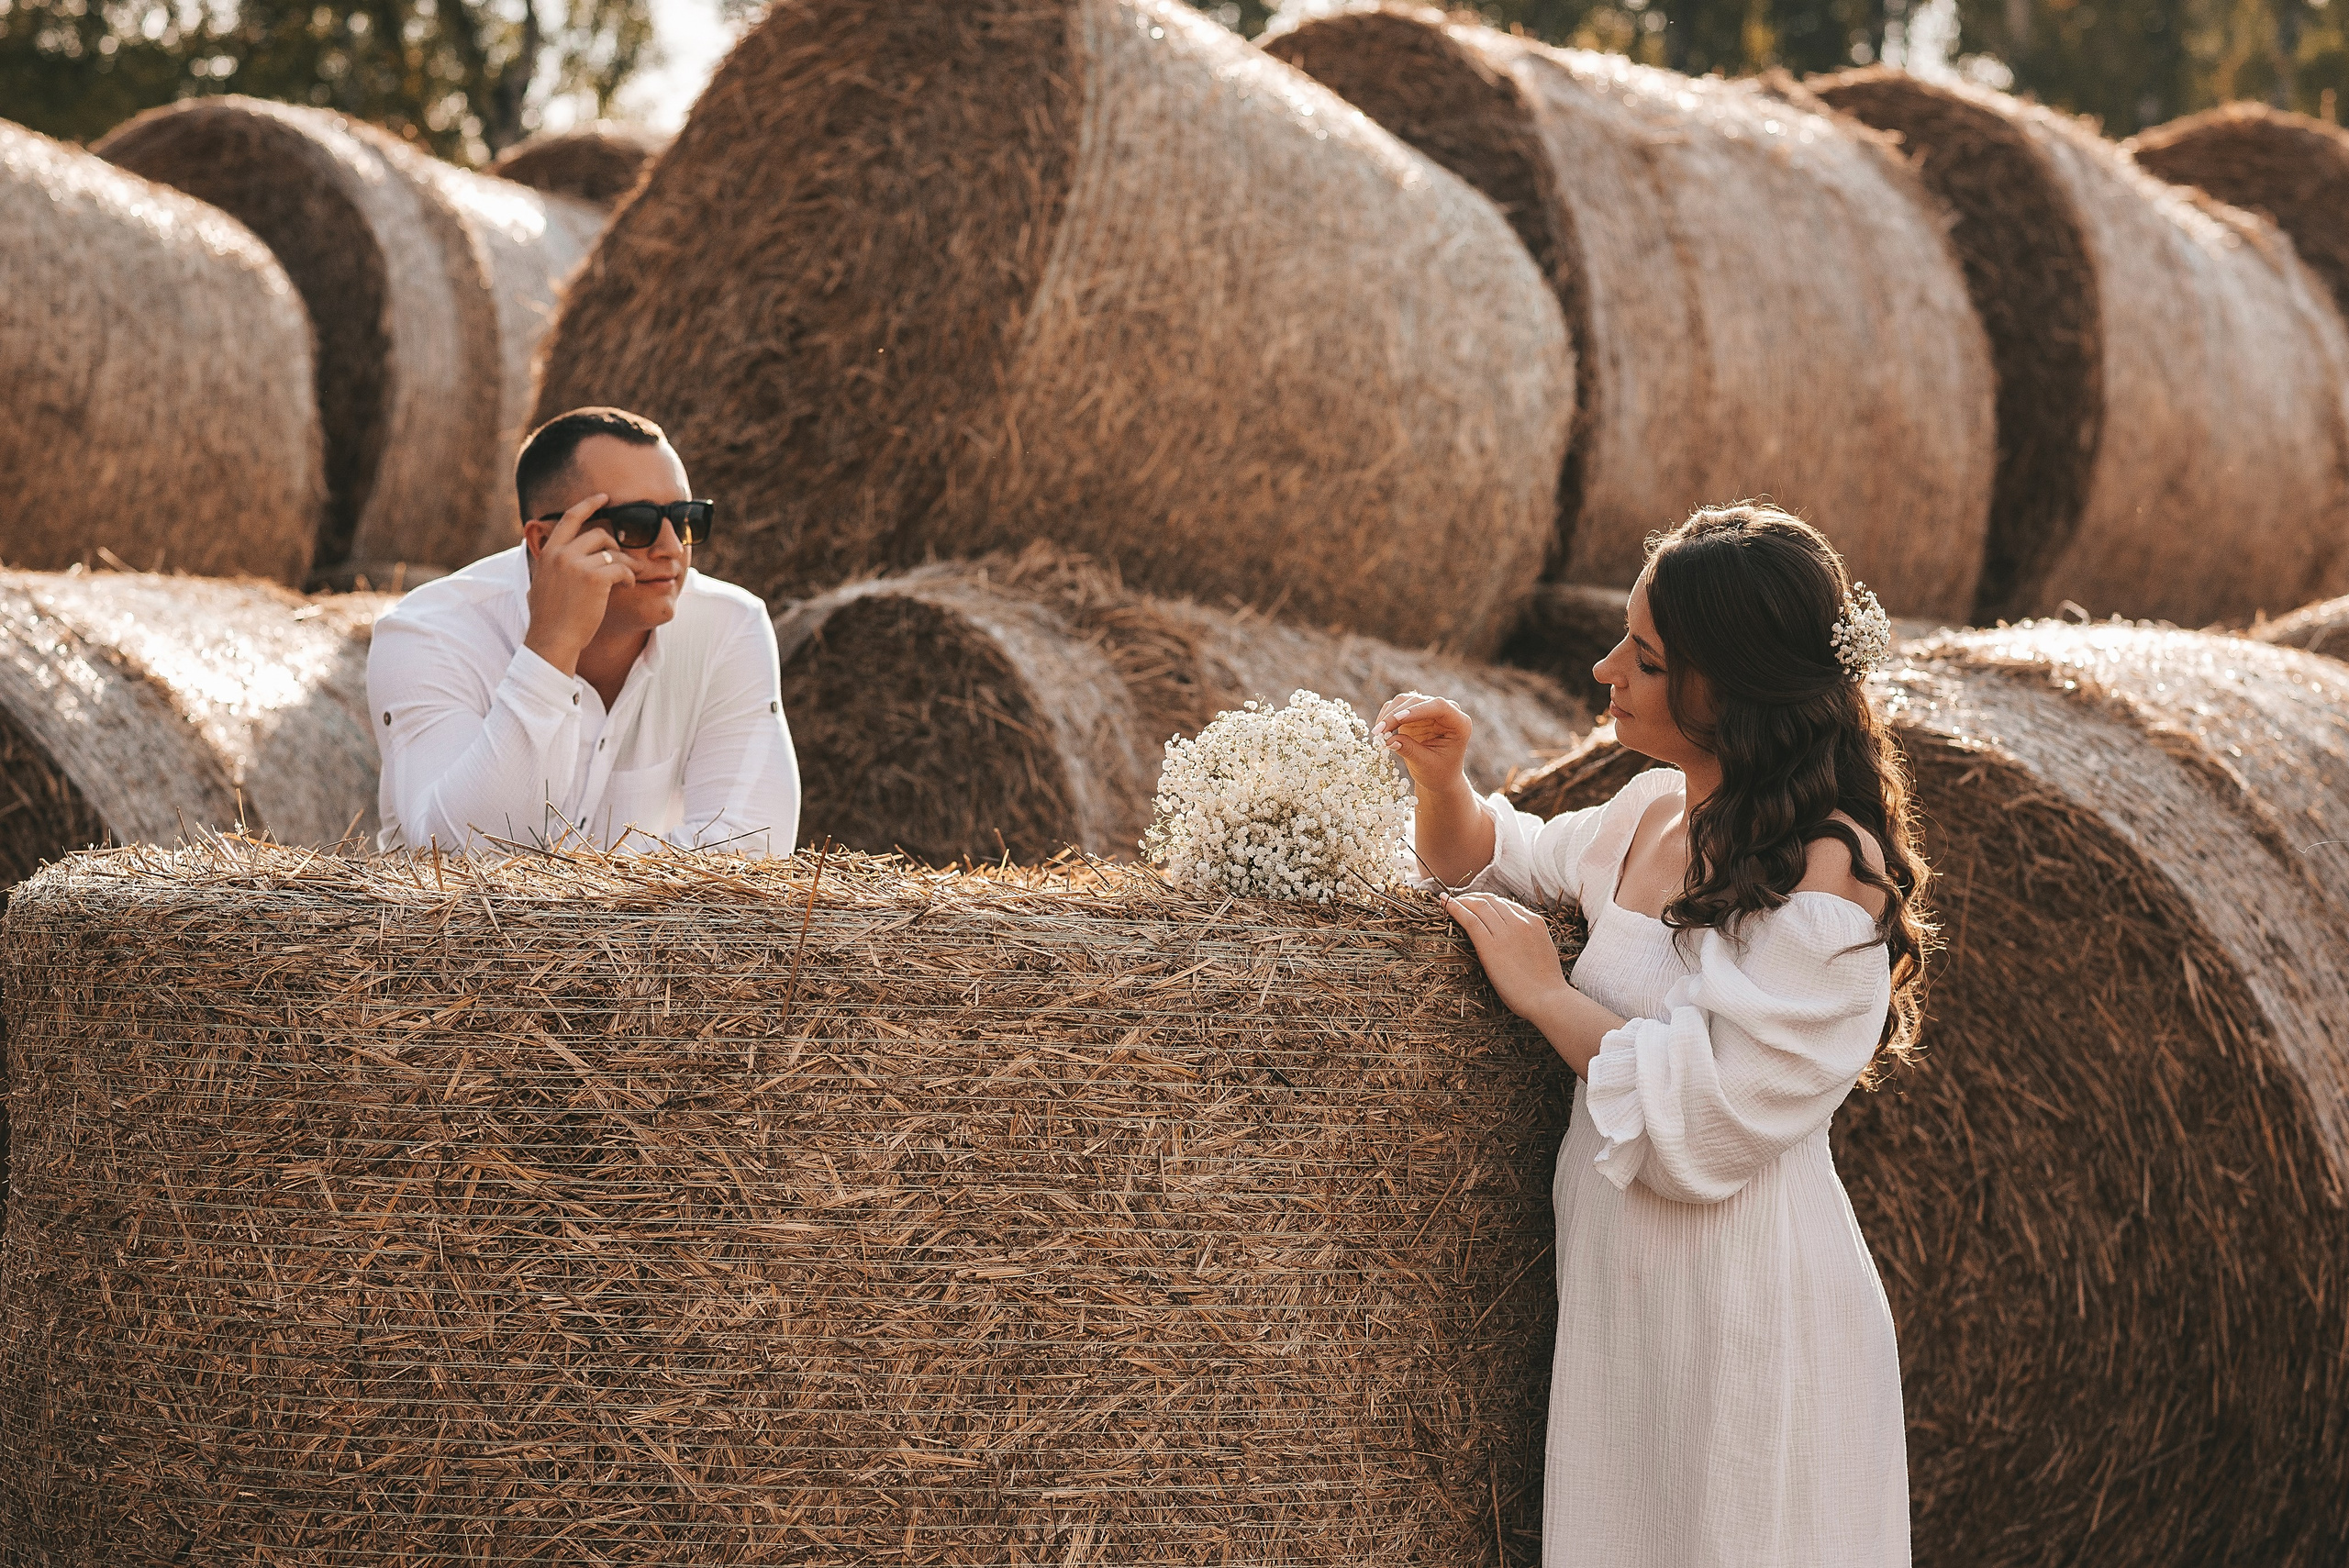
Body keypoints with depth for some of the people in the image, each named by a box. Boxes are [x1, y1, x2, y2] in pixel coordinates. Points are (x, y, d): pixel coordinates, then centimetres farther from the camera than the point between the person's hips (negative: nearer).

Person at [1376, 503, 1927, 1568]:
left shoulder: (1827, 876, -19)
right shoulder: (1652, 813, 6)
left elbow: (1705, 1128, -25)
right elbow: (1498, 864, 26)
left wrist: (1542, 992, -14)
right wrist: (1441, 783, 4)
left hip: (1747, 1312, -8)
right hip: (1616, 1284, 8)